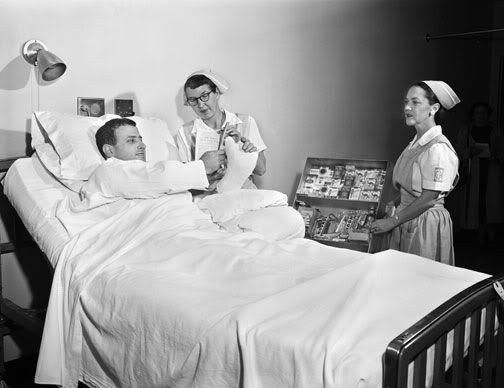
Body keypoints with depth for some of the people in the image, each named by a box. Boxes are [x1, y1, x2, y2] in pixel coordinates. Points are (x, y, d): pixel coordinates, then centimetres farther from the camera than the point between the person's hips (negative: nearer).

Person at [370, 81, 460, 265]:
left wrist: (392, 221, -13)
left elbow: (428, 199, -18)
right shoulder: (414, 144, 9)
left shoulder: (439, 149, -17)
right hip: (406, 222, 8)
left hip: (426, 225, -8)